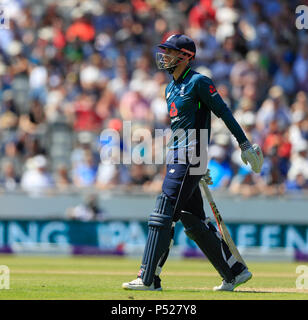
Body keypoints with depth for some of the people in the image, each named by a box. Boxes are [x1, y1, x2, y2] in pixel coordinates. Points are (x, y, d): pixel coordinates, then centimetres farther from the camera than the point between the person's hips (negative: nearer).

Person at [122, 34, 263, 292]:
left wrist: (245, 144, -12)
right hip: (176, 159, 10)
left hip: (189, 156, -10)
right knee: (193, 222, 10)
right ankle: (236, 272, 17)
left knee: (163, 215, -13)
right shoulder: (171, 88, 19)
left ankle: (149, 279, -13)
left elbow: (223, 112, -9)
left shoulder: (198, 82, -8)